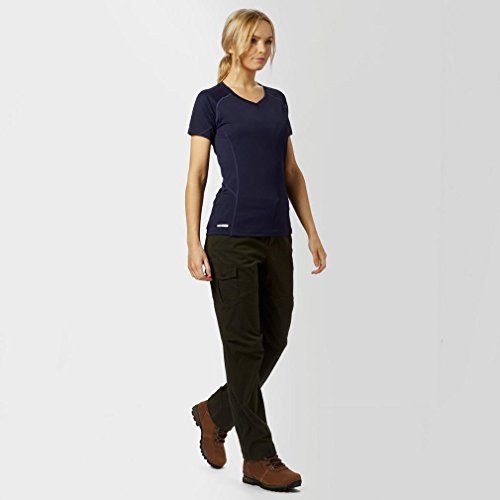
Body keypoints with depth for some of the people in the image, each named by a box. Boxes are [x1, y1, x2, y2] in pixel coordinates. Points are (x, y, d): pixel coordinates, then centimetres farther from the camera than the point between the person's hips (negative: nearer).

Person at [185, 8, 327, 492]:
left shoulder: (277, 101, 15)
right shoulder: (212, 101, -2)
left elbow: (291, 173, 16)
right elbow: (196, 176, -5)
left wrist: (312, 232, 10)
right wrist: (193, 244, -11)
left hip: (277, 238, 7)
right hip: (231, 237, -6)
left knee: (274, 340, 10)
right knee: (245, 344, -1)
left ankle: (214, 413, 32)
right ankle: (259, 458, 8)